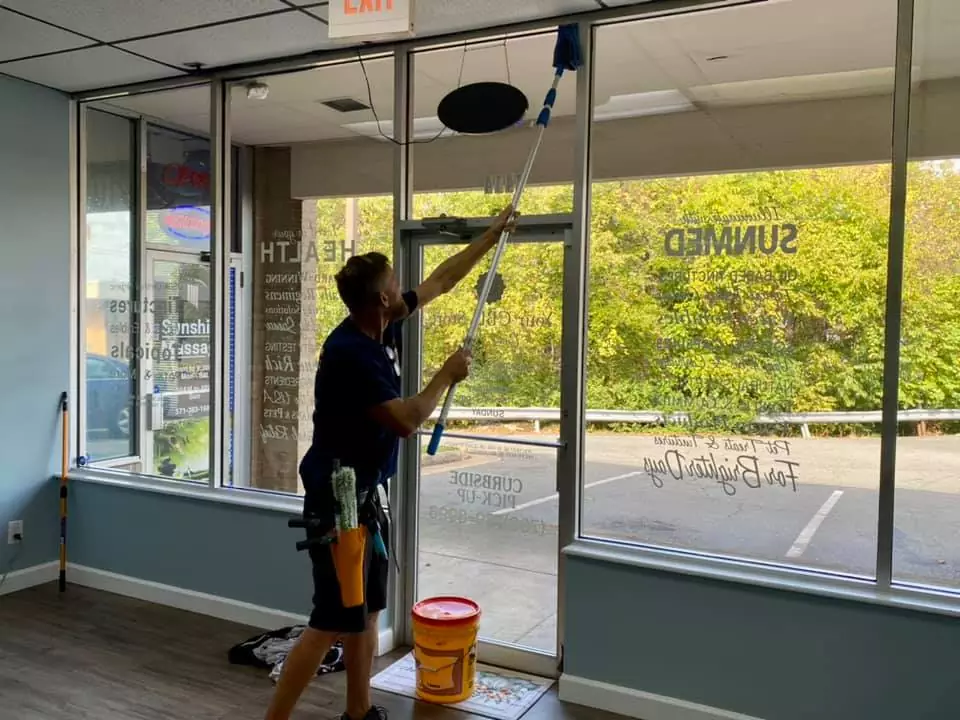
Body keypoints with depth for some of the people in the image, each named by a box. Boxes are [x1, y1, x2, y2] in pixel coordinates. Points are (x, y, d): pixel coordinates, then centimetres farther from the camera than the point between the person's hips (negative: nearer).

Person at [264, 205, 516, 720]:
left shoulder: (383, 328, 3)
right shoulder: (350, 353, -24)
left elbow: (440, 281, 15)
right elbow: (406, 421, -25)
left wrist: (491, 236, 21)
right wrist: (448, 375, -10)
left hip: (366, 494, 9)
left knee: (367, 612, 16)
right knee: (332, 621, -5)